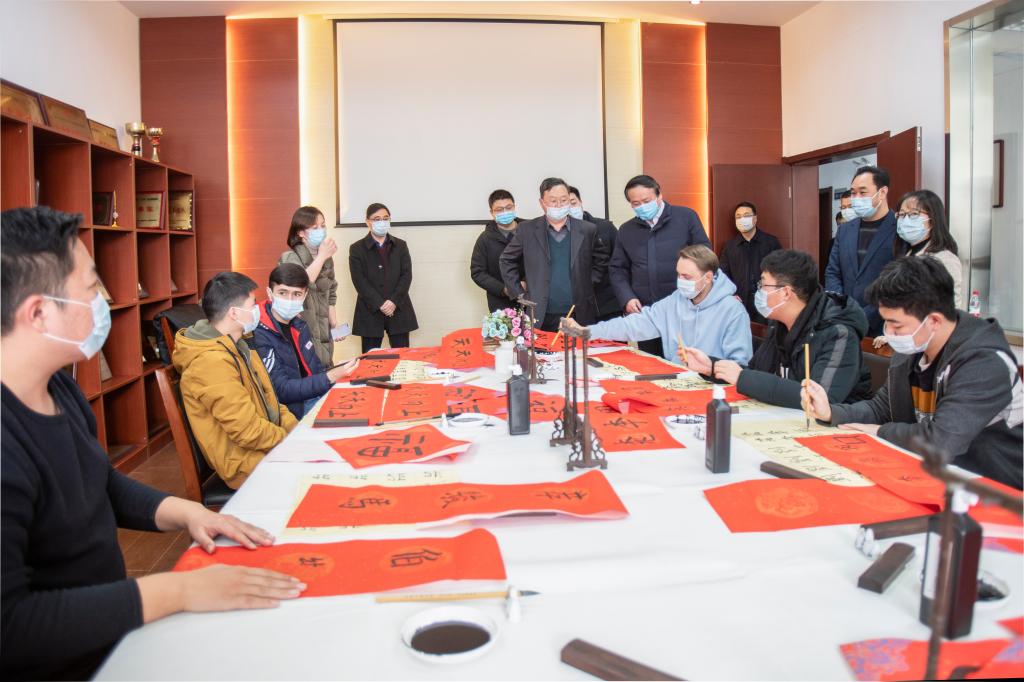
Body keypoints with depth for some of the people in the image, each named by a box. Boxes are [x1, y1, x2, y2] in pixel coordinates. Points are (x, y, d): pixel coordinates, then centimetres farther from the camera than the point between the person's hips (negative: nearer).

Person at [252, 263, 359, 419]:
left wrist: (342, 371, -4)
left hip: (316, 395, 8)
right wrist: (331, 377, -27)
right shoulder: (259, 336, -19)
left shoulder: (298, 324, 7)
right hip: (291, 410, -8)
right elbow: (281, 391, -21)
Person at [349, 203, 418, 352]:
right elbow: (360, 281, -7)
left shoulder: (400, 246, 11)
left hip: (399, 310, 2)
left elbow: (406, 276, 1)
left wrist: (394, 301, -13)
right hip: (370, 312, -2)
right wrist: (380, 305, -16)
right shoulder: (357, 249, 2)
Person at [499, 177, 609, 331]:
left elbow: (601, 260, 17)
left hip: (580, 317, 1)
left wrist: (588, 283, 6)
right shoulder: (527, 230, 1)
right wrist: (519, 294, 5)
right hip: (541, 318, -1)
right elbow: (507, 260, 10)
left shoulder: (587, 230, 4)